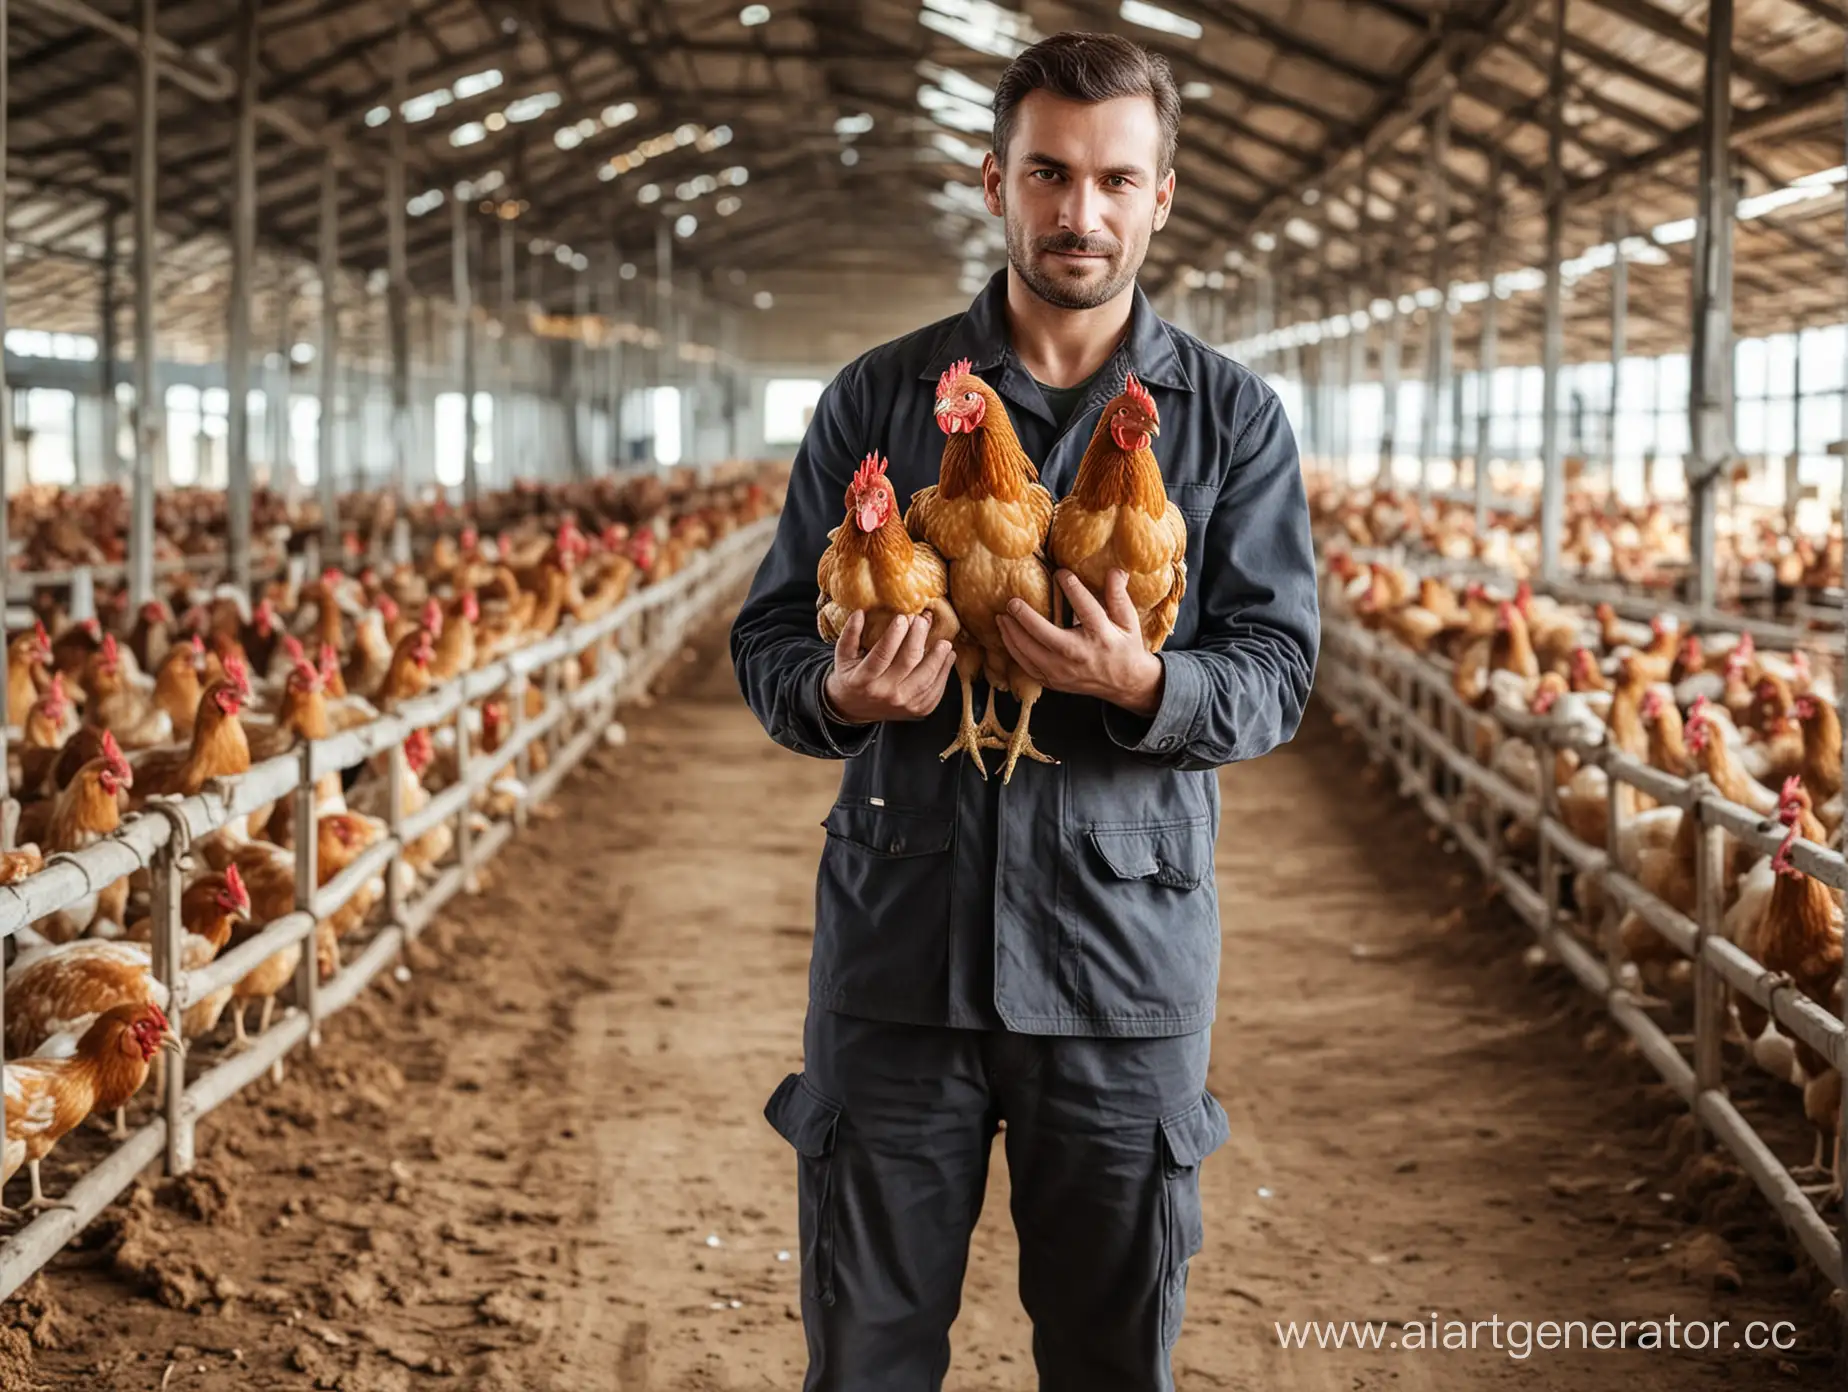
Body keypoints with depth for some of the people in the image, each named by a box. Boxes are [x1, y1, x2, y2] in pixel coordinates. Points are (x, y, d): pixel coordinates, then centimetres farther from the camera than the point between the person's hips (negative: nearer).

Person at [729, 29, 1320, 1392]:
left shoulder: (1233, 418, 3)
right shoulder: (879, 396, 5)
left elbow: (1277, 671, -1)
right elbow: (769, 637, 7)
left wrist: (1146, 685, -23)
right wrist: (839, 696, -16)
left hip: (1124, 936, 0)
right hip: (900, 932, 1)